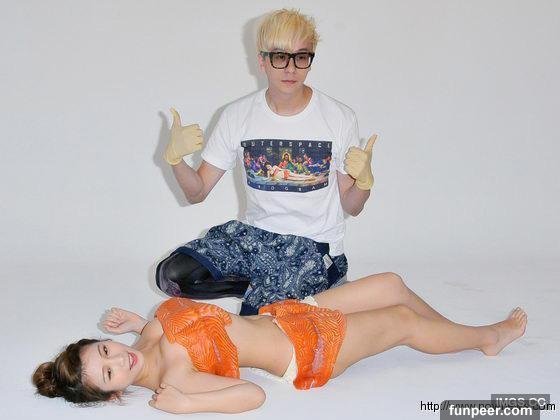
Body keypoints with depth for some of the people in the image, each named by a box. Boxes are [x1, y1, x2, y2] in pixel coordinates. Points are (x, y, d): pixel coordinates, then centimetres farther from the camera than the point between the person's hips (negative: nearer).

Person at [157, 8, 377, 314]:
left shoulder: (339, 119, -7)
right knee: (172, 276, -15)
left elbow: (351, 207, 0)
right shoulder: (238, 116, -2)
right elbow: (197, 192, 2)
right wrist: (174, 157, -18)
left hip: (313, 244, -3)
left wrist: (364, 180, -23)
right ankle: (265, 285, 2)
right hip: (255, 232, 4)